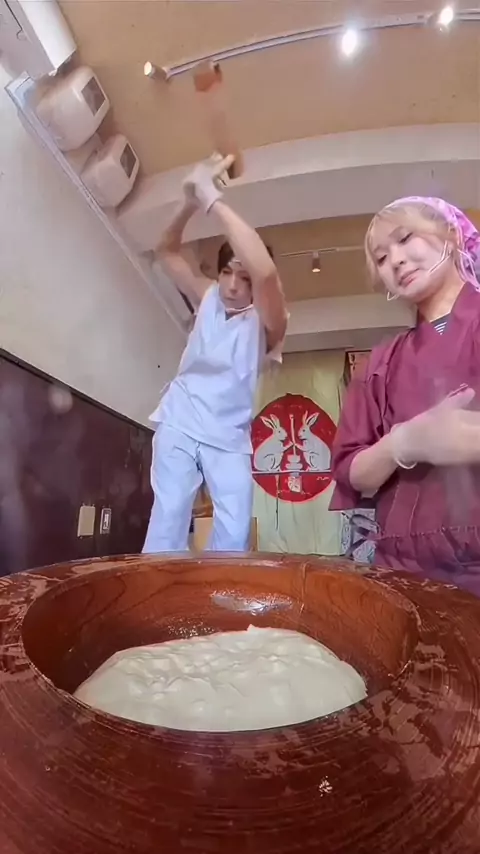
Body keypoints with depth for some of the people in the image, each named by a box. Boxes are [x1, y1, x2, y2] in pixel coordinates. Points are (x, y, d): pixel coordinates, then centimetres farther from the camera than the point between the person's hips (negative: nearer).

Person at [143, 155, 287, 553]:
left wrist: (213, 200, -27)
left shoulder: (265, 322, -7)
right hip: (179, 424, 2)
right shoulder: (207, 298, 7)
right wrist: (191, 203, -13)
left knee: (235, 536, -9)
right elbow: (168, 251, 7)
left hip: (229, 438, -1)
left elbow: (266, 272, -28)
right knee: (169, 521, -10)